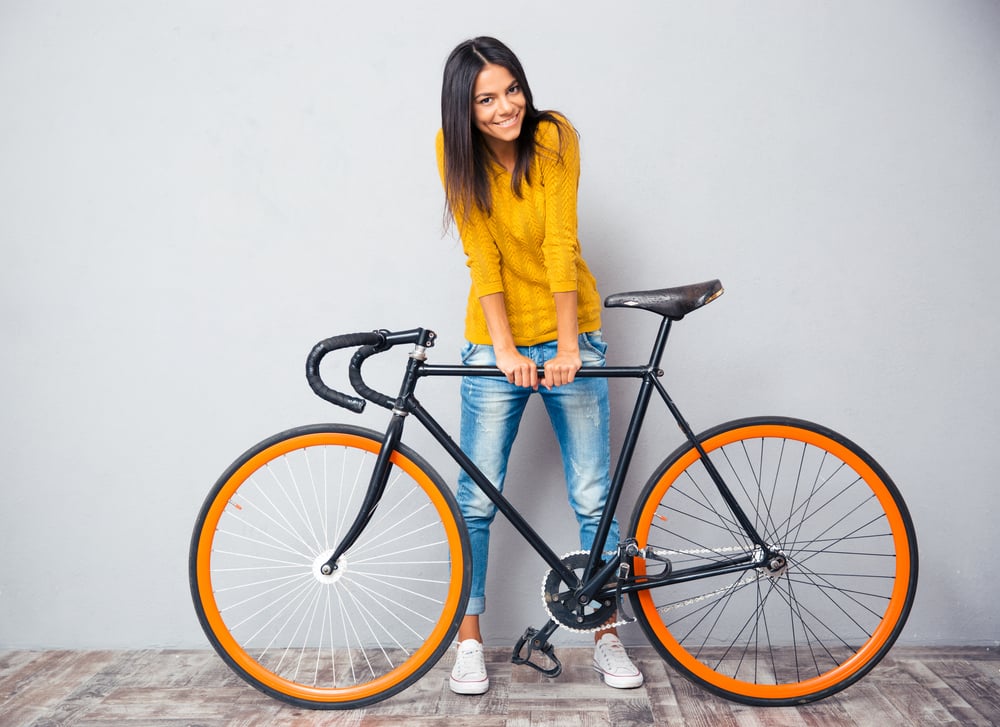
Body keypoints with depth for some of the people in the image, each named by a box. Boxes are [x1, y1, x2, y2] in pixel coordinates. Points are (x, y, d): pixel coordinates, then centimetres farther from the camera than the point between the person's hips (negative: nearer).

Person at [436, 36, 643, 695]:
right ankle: (470, 640, 18)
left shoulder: (554, 136, -9)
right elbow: (481, 255, -11)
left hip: (569, 335, 0)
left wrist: (567, 347, -18)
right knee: (477, 499, 1)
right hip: (497, 342, 1)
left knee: (594, 498, 4)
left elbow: (560, 244, -15)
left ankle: (607, 636, 21)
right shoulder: (455, 150, -6)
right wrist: (505, 349, -18)